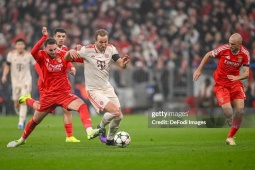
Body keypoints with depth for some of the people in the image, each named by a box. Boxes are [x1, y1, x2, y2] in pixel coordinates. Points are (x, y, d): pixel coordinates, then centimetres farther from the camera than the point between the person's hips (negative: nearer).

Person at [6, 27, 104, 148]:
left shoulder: (63, 55, -5)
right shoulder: (42, 57, -8)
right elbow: (33, 52, -31)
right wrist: (44, 37, -35)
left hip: (64, 93, 0)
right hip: (48, 95, 0)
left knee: (82, 106, -28)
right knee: (35, 120, 15)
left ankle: (90, 132, -40)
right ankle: (22, 139, 39)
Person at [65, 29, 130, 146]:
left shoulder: (111, 49, -4)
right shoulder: (87, 50, -16)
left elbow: (121, 65, -10)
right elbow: (67, 58, -11)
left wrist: (124, 62, -35)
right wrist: (70, 52, -35)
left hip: (107, 87, 6)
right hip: (93, 90, -5)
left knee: (119, 117, 3)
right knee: (115, 111, -22)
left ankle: (110, 139, 29)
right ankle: (101, 127, 9)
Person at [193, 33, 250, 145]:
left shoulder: (245, 54, -10)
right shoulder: (223, 49, -17)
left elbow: (246, 73, -8)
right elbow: (208, 55, 0)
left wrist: (237, 77, -30)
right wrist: (199, 70, -1)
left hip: (235, 83, 3)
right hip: (221, 84, -3)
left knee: (240, 110, -11)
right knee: (228, 112, -18)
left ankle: (230, 137, 5)